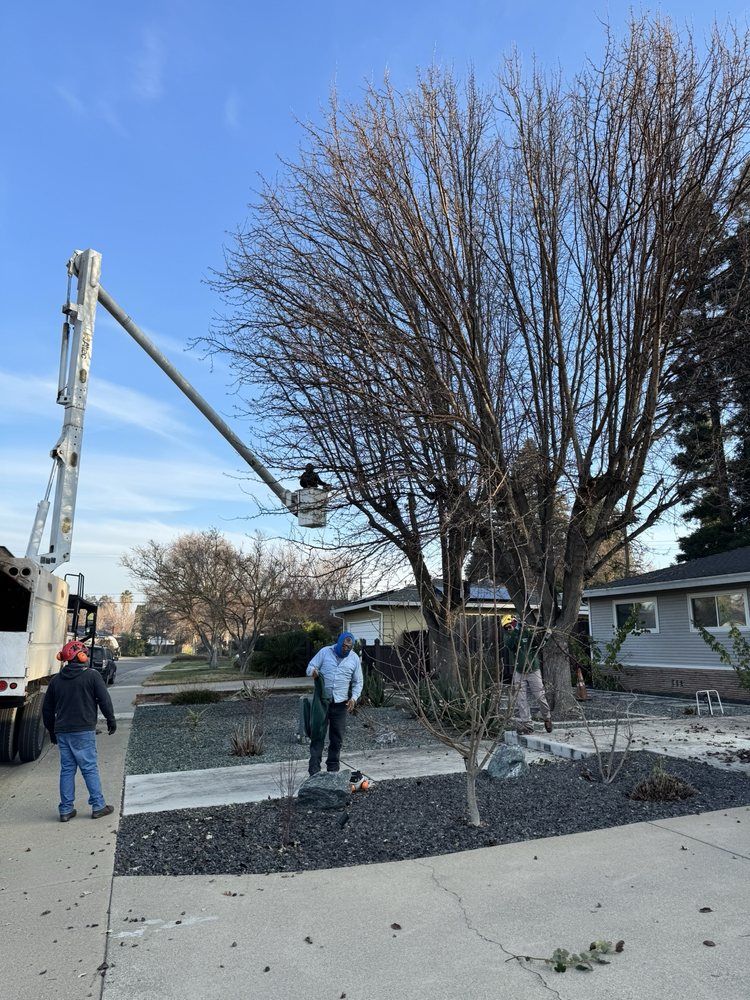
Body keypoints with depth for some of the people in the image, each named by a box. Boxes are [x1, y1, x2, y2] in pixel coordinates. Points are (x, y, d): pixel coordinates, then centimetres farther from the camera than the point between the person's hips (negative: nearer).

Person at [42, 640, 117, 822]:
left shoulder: (56, 679, 8)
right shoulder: (92, 675, -8)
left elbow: (47, 709, 13)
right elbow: (104, 700, -9)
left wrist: (52, 730, 23)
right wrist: (111, 720, 5)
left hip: (62, 731, 5)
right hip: (84, 731, -5)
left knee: (67, 769, 12)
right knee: (90, 768, 2)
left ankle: (66, 810, 14)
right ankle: (98, 806, 8)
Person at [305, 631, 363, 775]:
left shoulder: (354, 658, 2)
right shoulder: (325, 652, -3)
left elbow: (358, 682, 9)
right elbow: (310, 667, 0)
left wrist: (354, 698, -7)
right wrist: (313, 672, -25)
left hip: (341, 704, 2)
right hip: (322, 701, -2)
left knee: (337, 738, 9)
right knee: (317, 735, -3)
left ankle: (333, 770, 22)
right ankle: (314, 771, 1)